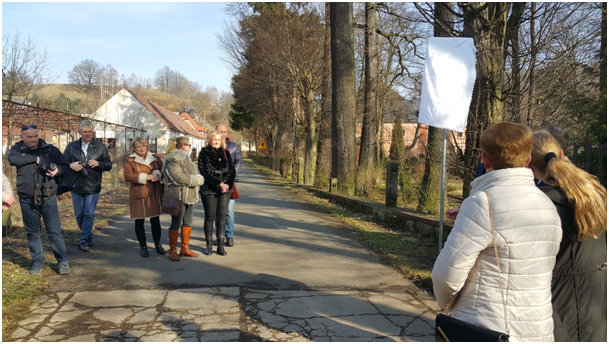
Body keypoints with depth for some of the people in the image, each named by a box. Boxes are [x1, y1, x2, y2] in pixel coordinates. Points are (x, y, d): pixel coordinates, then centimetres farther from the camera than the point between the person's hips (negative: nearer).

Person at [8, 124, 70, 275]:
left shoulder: (50, 149, 4)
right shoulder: (18, 149, 4)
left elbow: (65, 166, 8)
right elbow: (12, 159, -18)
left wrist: (57, 170, -13)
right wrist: (35, 159, -16)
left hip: (48, 197, -1)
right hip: (27, 199, 1)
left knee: (54, 231, 0)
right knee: (32, 232, 10)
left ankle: (62, 261, 7)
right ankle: (37, 261, 22)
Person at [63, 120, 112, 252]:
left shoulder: (100, 147, 3)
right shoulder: (71, 146, 5)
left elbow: (109, 165, 4)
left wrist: (98, 164, -16)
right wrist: (71, 165, -12)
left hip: (93, 188, -2)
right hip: (76, 187, 2)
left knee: (89, 214, -4)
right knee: (79, 215, 9)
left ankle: (83, 240, 3)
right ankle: (88, 236, 29)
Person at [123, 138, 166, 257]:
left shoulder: (155, 158, 12)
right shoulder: (130, 160, 3)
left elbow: (163, 170, 9)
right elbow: (127, 175, -10)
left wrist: (157, 175, -14)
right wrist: (146, 177, -17)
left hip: (154, 194, 2)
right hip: (139, 195, -2)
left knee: (155, 219, 8)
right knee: (139, 221, 3)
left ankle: (158, 244, 20)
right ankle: (143, 246, 15)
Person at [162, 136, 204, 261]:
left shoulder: (186, 158, 18)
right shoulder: (173, 160, -13)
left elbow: (194, 174, 18)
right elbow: (179, 177, -24)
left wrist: (199, 178, -6)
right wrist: (195, 180, -14)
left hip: (190, 195, 9)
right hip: (178, 196, -9)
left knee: (188, 222, 13)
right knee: (176, 223, -2)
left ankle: (185, 248, 24)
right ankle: (173, 250, 9)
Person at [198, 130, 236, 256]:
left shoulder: (225, 153, 13)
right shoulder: (204, 153, 1)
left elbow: (231, 170, 8)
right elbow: (205, 171, -9)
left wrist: (226, 184, -9)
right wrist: (219, 183, -16)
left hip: (225, 189, 3)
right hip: (209, 189, -3)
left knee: (222, 217, 2)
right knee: (210, 217, 2)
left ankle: (220, 245, 7)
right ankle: (208, 244, 13)